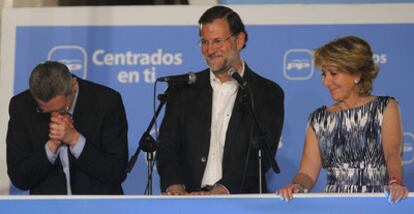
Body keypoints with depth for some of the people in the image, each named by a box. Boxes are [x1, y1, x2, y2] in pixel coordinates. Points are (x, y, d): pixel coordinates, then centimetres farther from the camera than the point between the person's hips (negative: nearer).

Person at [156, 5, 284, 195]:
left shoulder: (267, 94, 7)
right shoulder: (184, 89, 15)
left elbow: (261, 154, -3)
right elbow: (167, 145, 8)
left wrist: (220, 191, -17)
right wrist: (175, 187, -12)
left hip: (241, 201, -2)